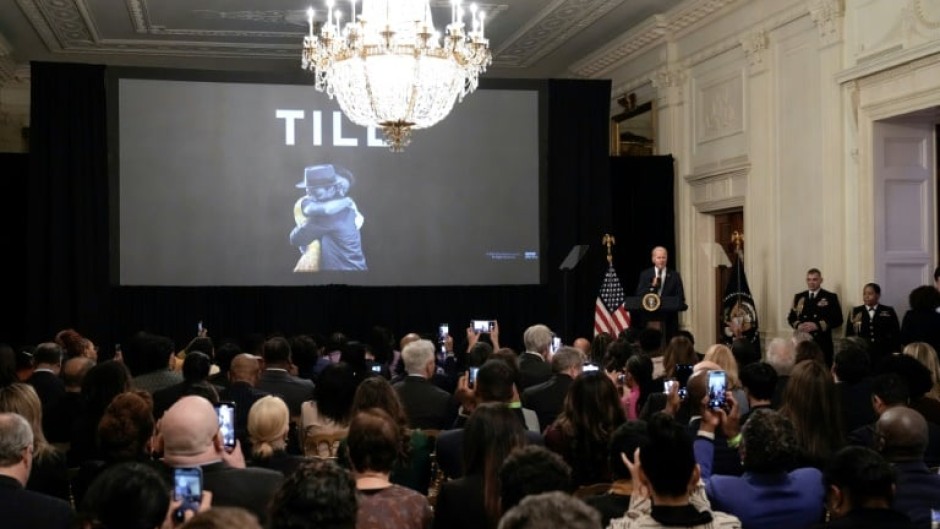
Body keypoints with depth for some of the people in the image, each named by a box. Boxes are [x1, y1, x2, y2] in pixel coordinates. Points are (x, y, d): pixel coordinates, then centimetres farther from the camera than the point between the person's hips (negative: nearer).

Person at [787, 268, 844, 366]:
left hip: (823, 343, -3)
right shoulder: (799, 297, 15)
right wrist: (798, 325, -9)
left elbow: (837, 320, -3)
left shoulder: (831, 297, 4)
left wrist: (817, 325, -15)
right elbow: (791, 317, 14)